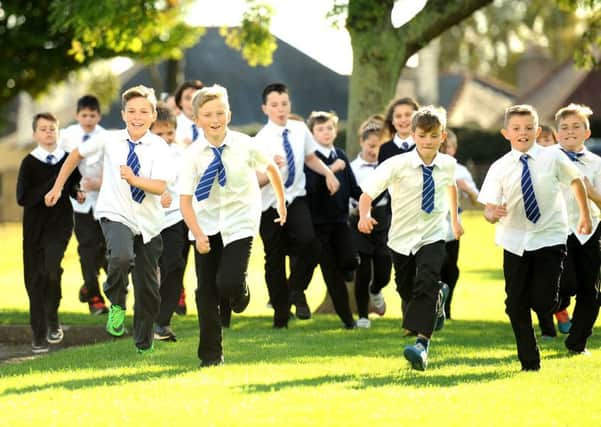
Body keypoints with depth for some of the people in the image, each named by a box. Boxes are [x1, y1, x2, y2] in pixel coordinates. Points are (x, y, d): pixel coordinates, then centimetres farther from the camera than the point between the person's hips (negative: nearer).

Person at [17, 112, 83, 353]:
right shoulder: (30, 162, -4)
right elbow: (22, 198, -13)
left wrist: (76, 193, 4)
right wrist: (51, 186, -17)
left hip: (60, 223, 0)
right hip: (35, 226, 0)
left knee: (51, 269, -22)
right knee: (34, 279, 2)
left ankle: (52, 320, 1)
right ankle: (39, 335, 13)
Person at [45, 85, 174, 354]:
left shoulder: (159, 148, -9)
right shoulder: (109, 140, -5)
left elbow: (160, 187, -22)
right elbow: (77, 154, 12)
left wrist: (134, 180, -39)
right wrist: (58, 187, 13)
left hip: (148, 223, 1)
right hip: (115, 215, -1)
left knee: (148, 288, 10)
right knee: (122, 256, -34)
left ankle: (144, 343, 34)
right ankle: (117, 304, -5)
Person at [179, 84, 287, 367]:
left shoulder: (244, 145, -12)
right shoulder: (194, 154, -13)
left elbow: (270, 168, 9)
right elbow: (185, 200, -15)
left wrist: (281, 202, 21)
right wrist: (198, 234, -29)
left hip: (239, 222, -1)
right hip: (207, 224, 1)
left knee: (229, 283, -19)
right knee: (206, 290, 1)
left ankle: (240, 290, 20)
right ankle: (210, 354, 14)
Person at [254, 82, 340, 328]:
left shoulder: (300, 130, 1)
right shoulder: (261, 140, -11)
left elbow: (310, 158, 19)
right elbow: (256, 181, -13)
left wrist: (328, 173, 5)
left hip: (296, 199, 2)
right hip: (270, 204, -2)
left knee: (308, 242, -25)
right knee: (274, 259, 6)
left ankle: (296, 290, 1)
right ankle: (280, 318, 22)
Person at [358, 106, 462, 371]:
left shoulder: (447, 164, -4)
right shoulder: (398, 165, -16)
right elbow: (367, 192, -19)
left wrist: (454, 218, 29)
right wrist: (364, 215, -39)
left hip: (433, 237, 0)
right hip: (402, 237, 0)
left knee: (426, 286, -22)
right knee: (407, 291, 14)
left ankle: (422, 344, -29)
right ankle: (437, 300, 50)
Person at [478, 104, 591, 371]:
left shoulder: (553, 158, -6)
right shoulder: (500, 168, -5)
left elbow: (576, 180, 12)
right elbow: (489, 210, -4)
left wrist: (584, 215, 21)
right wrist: (493, 213, -28)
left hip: (549, 237, -2)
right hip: (515, 241, 2)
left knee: (543, 303, -14)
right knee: (517, 305, 5)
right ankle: (529, 362, 19)